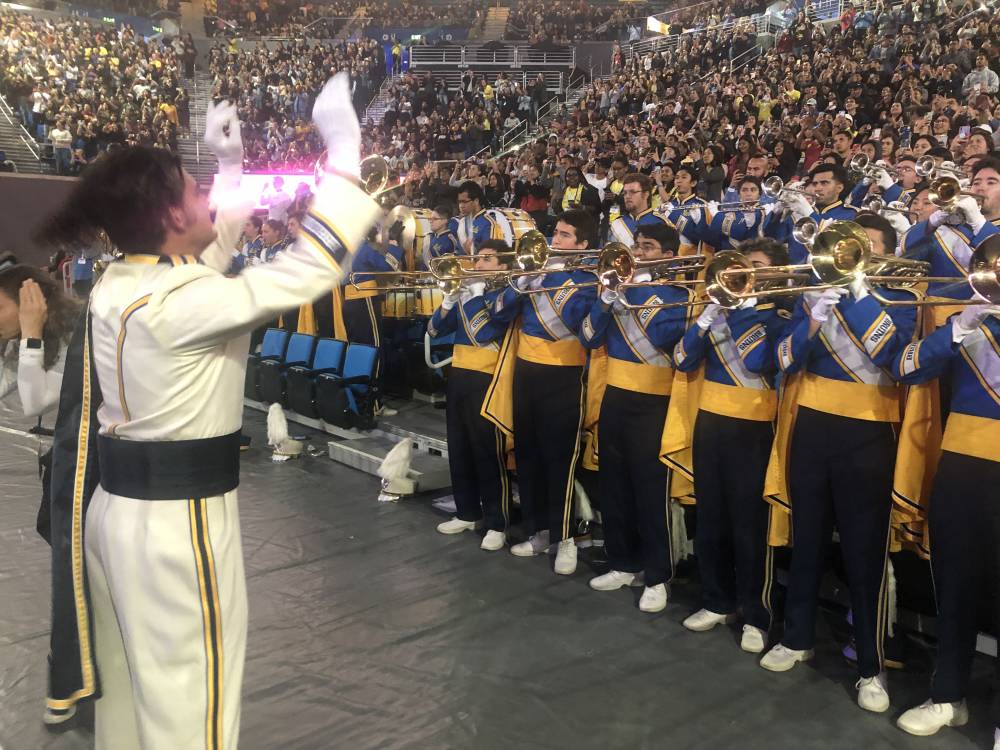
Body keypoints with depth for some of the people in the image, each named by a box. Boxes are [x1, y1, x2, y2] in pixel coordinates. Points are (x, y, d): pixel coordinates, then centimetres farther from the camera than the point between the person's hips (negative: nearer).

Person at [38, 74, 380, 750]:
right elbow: (312, 269, -25)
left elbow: (214, 250, 21)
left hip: (115, 505, 9)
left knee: (129, 676, 25)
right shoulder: (178, 302, -24)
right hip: (176, 517, -9)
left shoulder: (117, 286, 3)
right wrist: (345, 156, -18)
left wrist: (234, 163, 19)